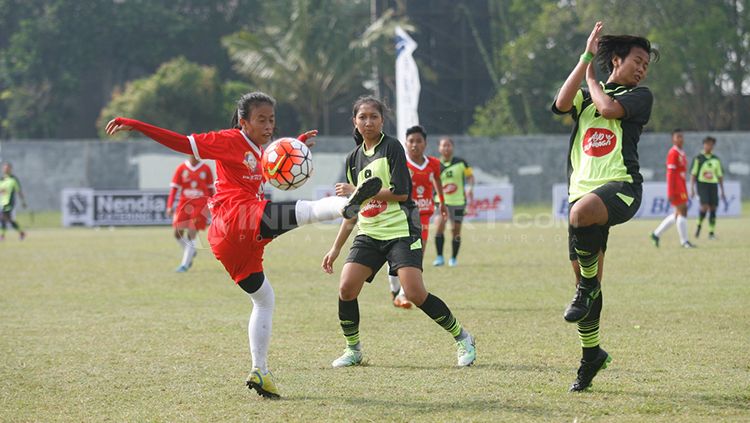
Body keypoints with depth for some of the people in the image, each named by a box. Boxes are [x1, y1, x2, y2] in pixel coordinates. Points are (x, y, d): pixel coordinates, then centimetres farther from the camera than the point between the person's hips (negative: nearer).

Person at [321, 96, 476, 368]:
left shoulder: (392, 147, -4)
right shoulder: (353, 159, 14)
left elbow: (401, 192, -15)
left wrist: (359, 192, -11)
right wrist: (336, 248, 17)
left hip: (400, 231, -6)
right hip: (369, 234, 6)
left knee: (415, 294, -17)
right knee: (346, 287, -11)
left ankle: (462, 339, 1)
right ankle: (353, 350, 7)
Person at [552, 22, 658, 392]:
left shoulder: (639, 96, 8)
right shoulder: (586, 94, 19)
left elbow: (609, 108, -12)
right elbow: (562, 104, -4)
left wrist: (592, 78, 6)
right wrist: (586, 58, -4)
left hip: (621, 187, -5)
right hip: (583, 191, 5)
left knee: (581, 211, -40)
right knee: (584, 278, 5)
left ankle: (589, 286, -19)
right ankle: (591, 354, 21)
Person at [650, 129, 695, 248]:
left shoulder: (682, 153, 16)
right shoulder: (673, 153, -12)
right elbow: (670, 173, -17)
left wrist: (685, 191, 22)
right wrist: (670, 192, -21)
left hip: (682, 188, 10)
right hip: (676, 188, -10)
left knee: (678, 214, 12)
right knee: (682, 212, -6)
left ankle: (656, 234, 18)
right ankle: (684, 241, 1)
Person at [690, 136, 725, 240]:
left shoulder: (716, 159, 14)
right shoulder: (698, 158, 2)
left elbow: (720, 176, 17)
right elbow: (693, 174, 0)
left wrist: (722, 192, 13)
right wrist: (692, 189, -8)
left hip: (713, 185, 4)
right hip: (702, 184, -4)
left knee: (713, 209, -1)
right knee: (705, 206, -19)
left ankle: (711, 232, 4)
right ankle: (699, 225, 4)